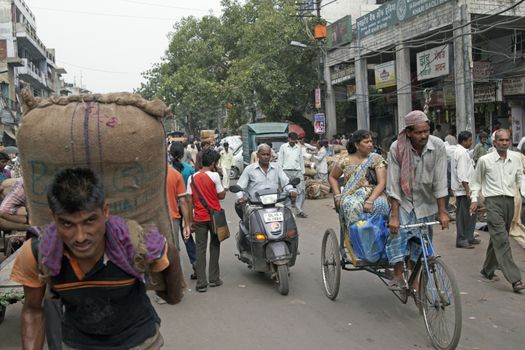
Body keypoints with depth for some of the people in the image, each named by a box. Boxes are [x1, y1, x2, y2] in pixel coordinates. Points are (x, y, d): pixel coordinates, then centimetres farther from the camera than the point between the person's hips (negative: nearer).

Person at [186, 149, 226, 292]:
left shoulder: (192, 178, 1)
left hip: (199, 218, 2)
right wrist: (224, 189, 11)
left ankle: (201, 283, 4)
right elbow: (221, 195, -6)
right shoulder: (214, 176, -9)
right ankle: (214, 279, 17)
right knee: (214, 246, 13)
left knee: (200, 249, 5)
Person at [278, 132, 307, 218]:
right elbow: (280, 160, 7)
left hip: (297, 171, 3)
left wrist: (303, 172, 16)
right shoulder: (283, 147, 7)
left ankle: (299, 210, -1)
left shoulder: (299, 148, 15)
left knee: (301, 190, -6)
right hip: (287, 171, -2)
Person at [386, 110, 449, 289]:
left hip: (426, 202, 1)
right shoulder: (397, 148, -19)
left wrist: (442, 212, -13)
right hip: (404, 200, -1)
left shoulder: (438, 146, -16)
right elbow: (393, 183, -19)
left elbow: (440, 182, -13)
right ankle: (398, 275, -7)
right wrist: (394, 216, -22)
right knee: (397, 233, -21)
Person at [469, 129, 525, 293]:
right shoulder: (485, 160, -2)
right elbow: (476, 180, 9)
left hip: (509, 200, 5)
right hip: (493, 201, -5)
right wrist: (474, 199, 2)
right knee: (501, 239, -13)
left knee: (497, 238, 14)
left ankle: (488, 270, 29)